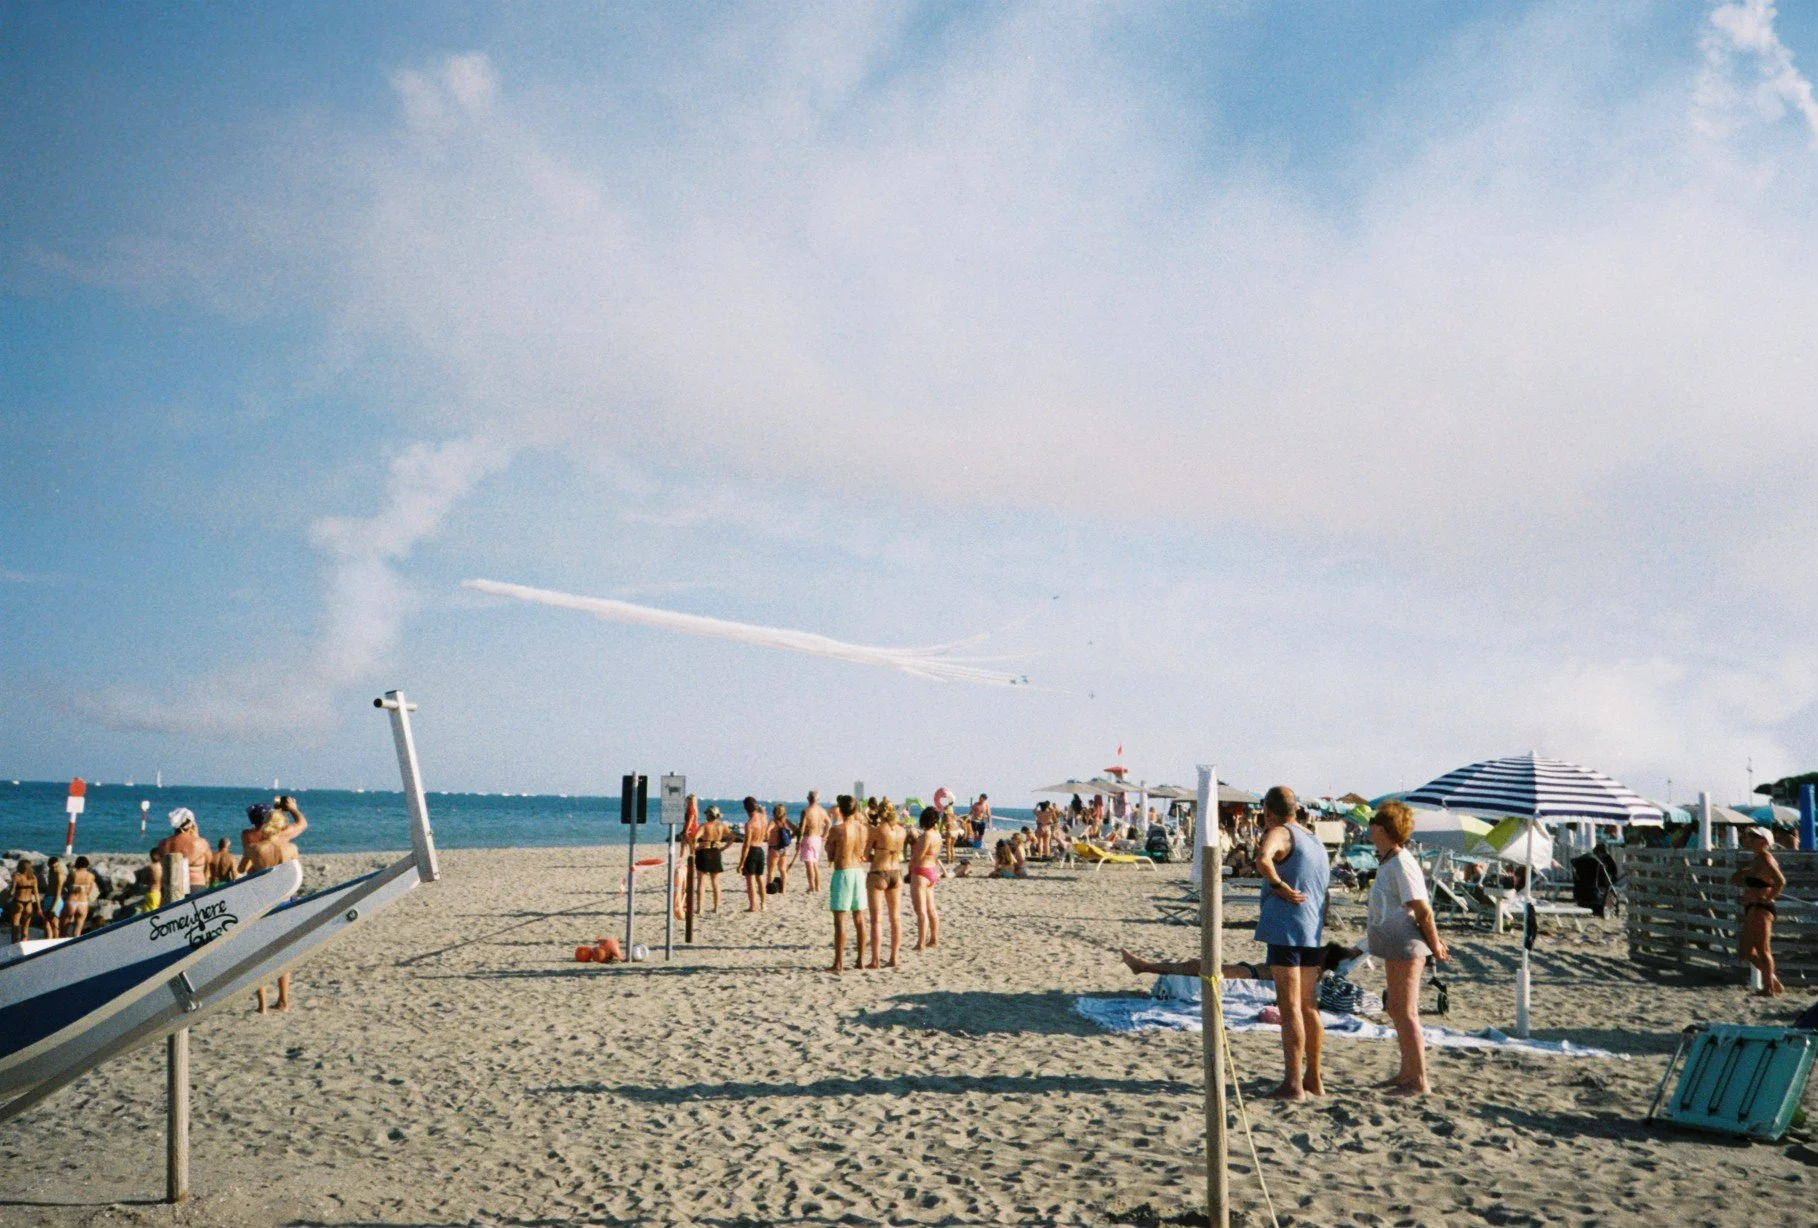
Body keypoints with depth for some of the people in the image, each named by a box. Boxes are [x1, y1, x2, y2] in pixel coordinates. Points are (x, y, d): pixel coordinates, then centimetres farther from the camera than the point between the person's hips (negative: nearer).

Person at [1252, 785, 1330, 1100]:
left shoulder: (1280, 834, -8)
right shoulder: (1316, 841, 19)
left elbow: (1262, 859, -32)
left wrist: (1280, 886, -17)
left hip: (1286, 929, -8)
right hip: (1313, 933, 8)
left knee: (1290, 1007, -7)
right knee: (1308, 1007, 15)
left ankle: (1293, 1084, -7)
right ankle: (1313, 1080, 22)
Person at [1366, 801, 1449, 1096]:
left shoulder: (1401, 864, -19)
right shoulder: (1387, 862, 12)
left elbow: (1423, 910, -19)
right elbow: (1421, 908, 18)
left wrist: (1435, 945, -11)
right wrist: (1434, 939, 17)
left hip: (1407, 947, -11)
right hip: (1395, 947, 11)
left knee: (1406, 1013, -5)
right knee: (1396, 1009, 17)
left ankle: (1419, 1080, 1)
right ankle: (1407, 1072, 28)